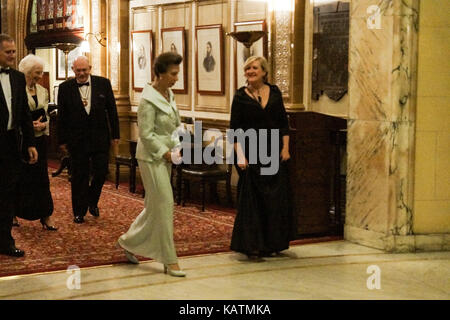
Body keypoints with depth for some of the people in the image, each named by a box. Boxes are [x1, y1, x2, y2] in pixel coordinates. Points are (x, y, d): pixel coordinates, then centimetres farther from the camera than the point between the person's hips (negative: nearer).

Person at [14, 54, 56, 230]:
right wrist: (28, 125, -20)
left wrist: (43, 125, -8)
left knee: (41, 177, 3)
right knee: (20, 177, 4)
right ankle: (13, 214, 20)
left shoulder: (42, 91, 11)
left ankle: (45, 216, 6)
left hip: (39, 138, 5)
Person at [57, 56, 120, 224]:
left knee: (101, 172, 2)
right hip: (77, 139, -1)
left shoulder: (103, 83, 0)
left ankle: (92, 201, 30)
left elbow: (112, 109, 4)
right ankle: (79, 211, 17)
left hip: (100, 137, 1)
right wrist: (62, 140, 3)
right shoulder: (65, 87, -1)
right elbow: (61, 116, 3)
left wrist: (115, 134, 3)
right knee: (79, 177, 5)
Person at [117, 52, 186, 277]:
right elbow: (146, 134, -18)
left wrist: (177, 148, 3)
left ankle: (130, 242, 29)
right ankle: (169, 261, 1)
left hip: (165, 156, 9)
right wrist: (166, 153, -17)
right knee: (164, 204, -6)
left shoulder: (169, 95, 9)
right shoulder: (149, 99, -16)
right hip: (151, 157, -9)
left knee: (155, 205, 14)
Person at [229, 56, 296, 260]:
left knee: (276, 199, 5)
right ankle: (252, 247, 5)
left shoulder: (275, 93, 7)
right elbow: (234, 129, -4)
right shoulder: (240, 96, -1)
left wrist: (285, 148, 1)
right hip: (250, 153, -3)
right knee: (251, 200, -2)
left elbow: (283, 123, 9)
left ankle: (272, 244, 17)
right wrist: (240, 155, -12)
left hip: (274, 152, 3)